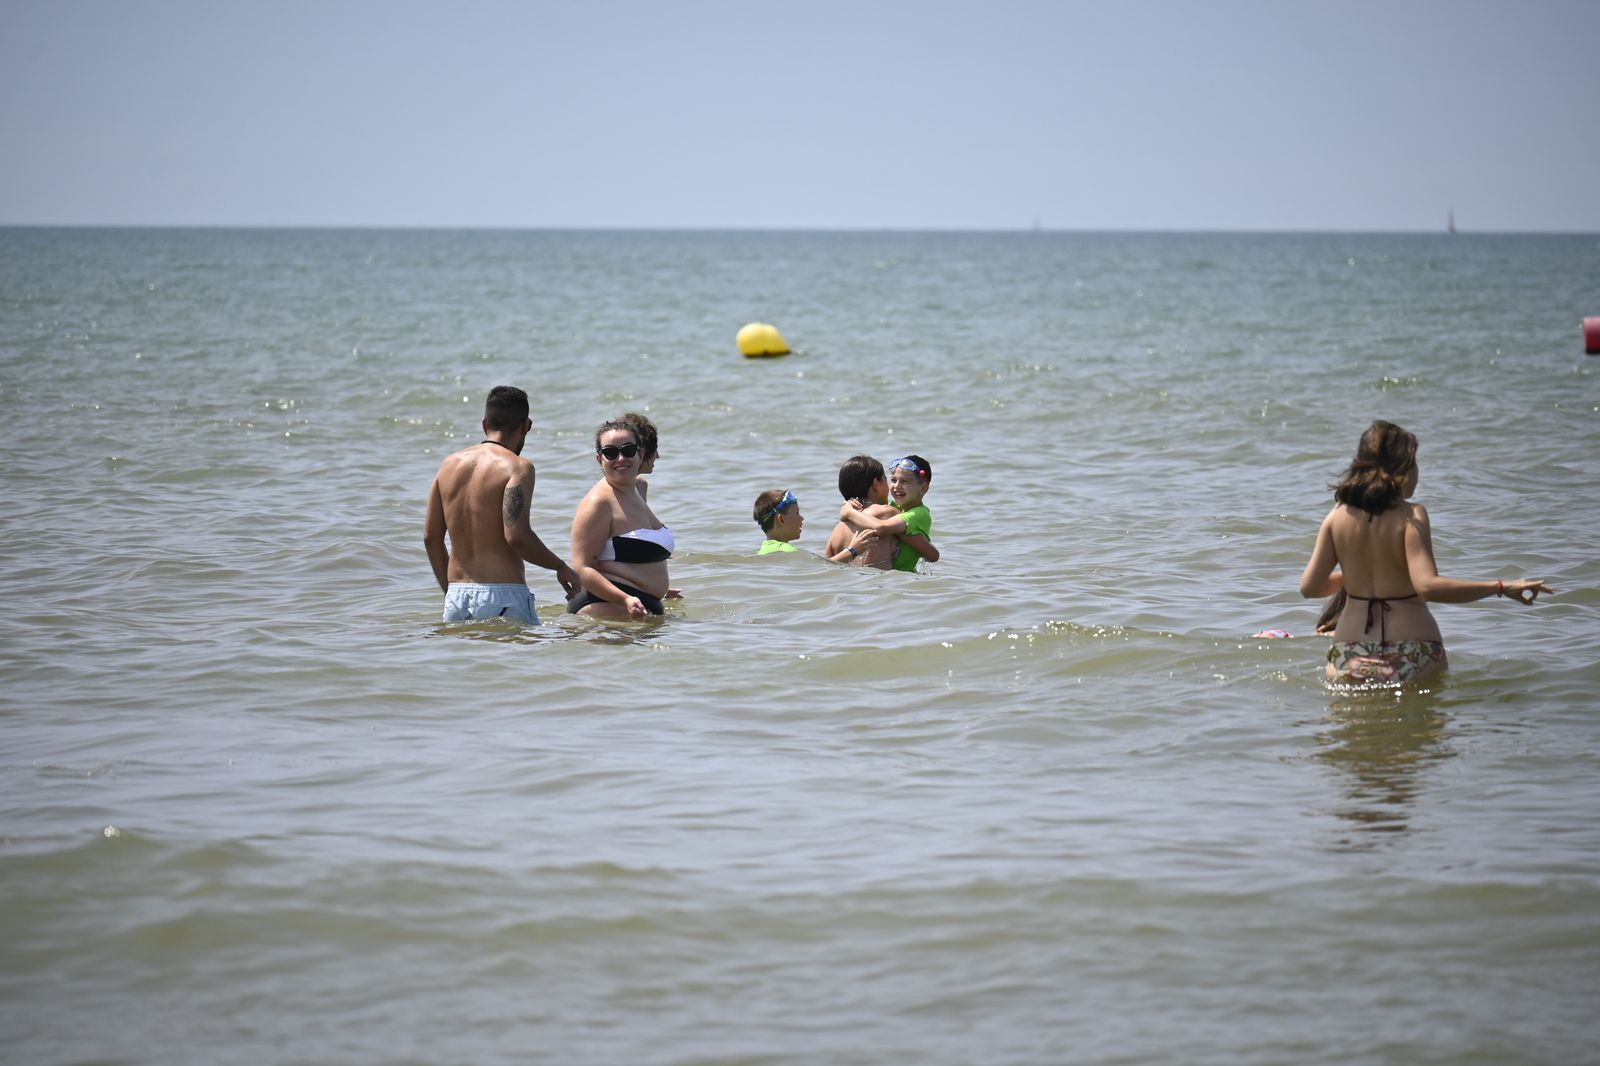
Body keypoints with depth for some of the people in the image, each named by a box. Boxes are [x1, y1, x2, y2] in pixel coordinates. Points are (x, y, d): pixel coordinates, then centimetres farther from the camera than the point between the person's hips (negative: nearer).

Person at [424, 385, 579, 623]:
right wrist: (561, 567, -2)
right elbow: (517, 536, -16)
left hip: (456, 596, 6)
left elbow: (431, 537, 15)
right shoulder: (517, 467, -6)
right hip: (503, 597, -6)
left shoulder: (449, 465, 14)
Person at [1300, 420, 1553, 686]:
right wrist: (1502, 588, -17)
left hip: (1351, 661, 4)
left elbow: (1309, 587, 7)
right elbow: (1428, 586, -20)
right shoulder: (1411, 516, -8)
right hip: (1412, 661, -4)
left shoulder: (1338, 516, 5)